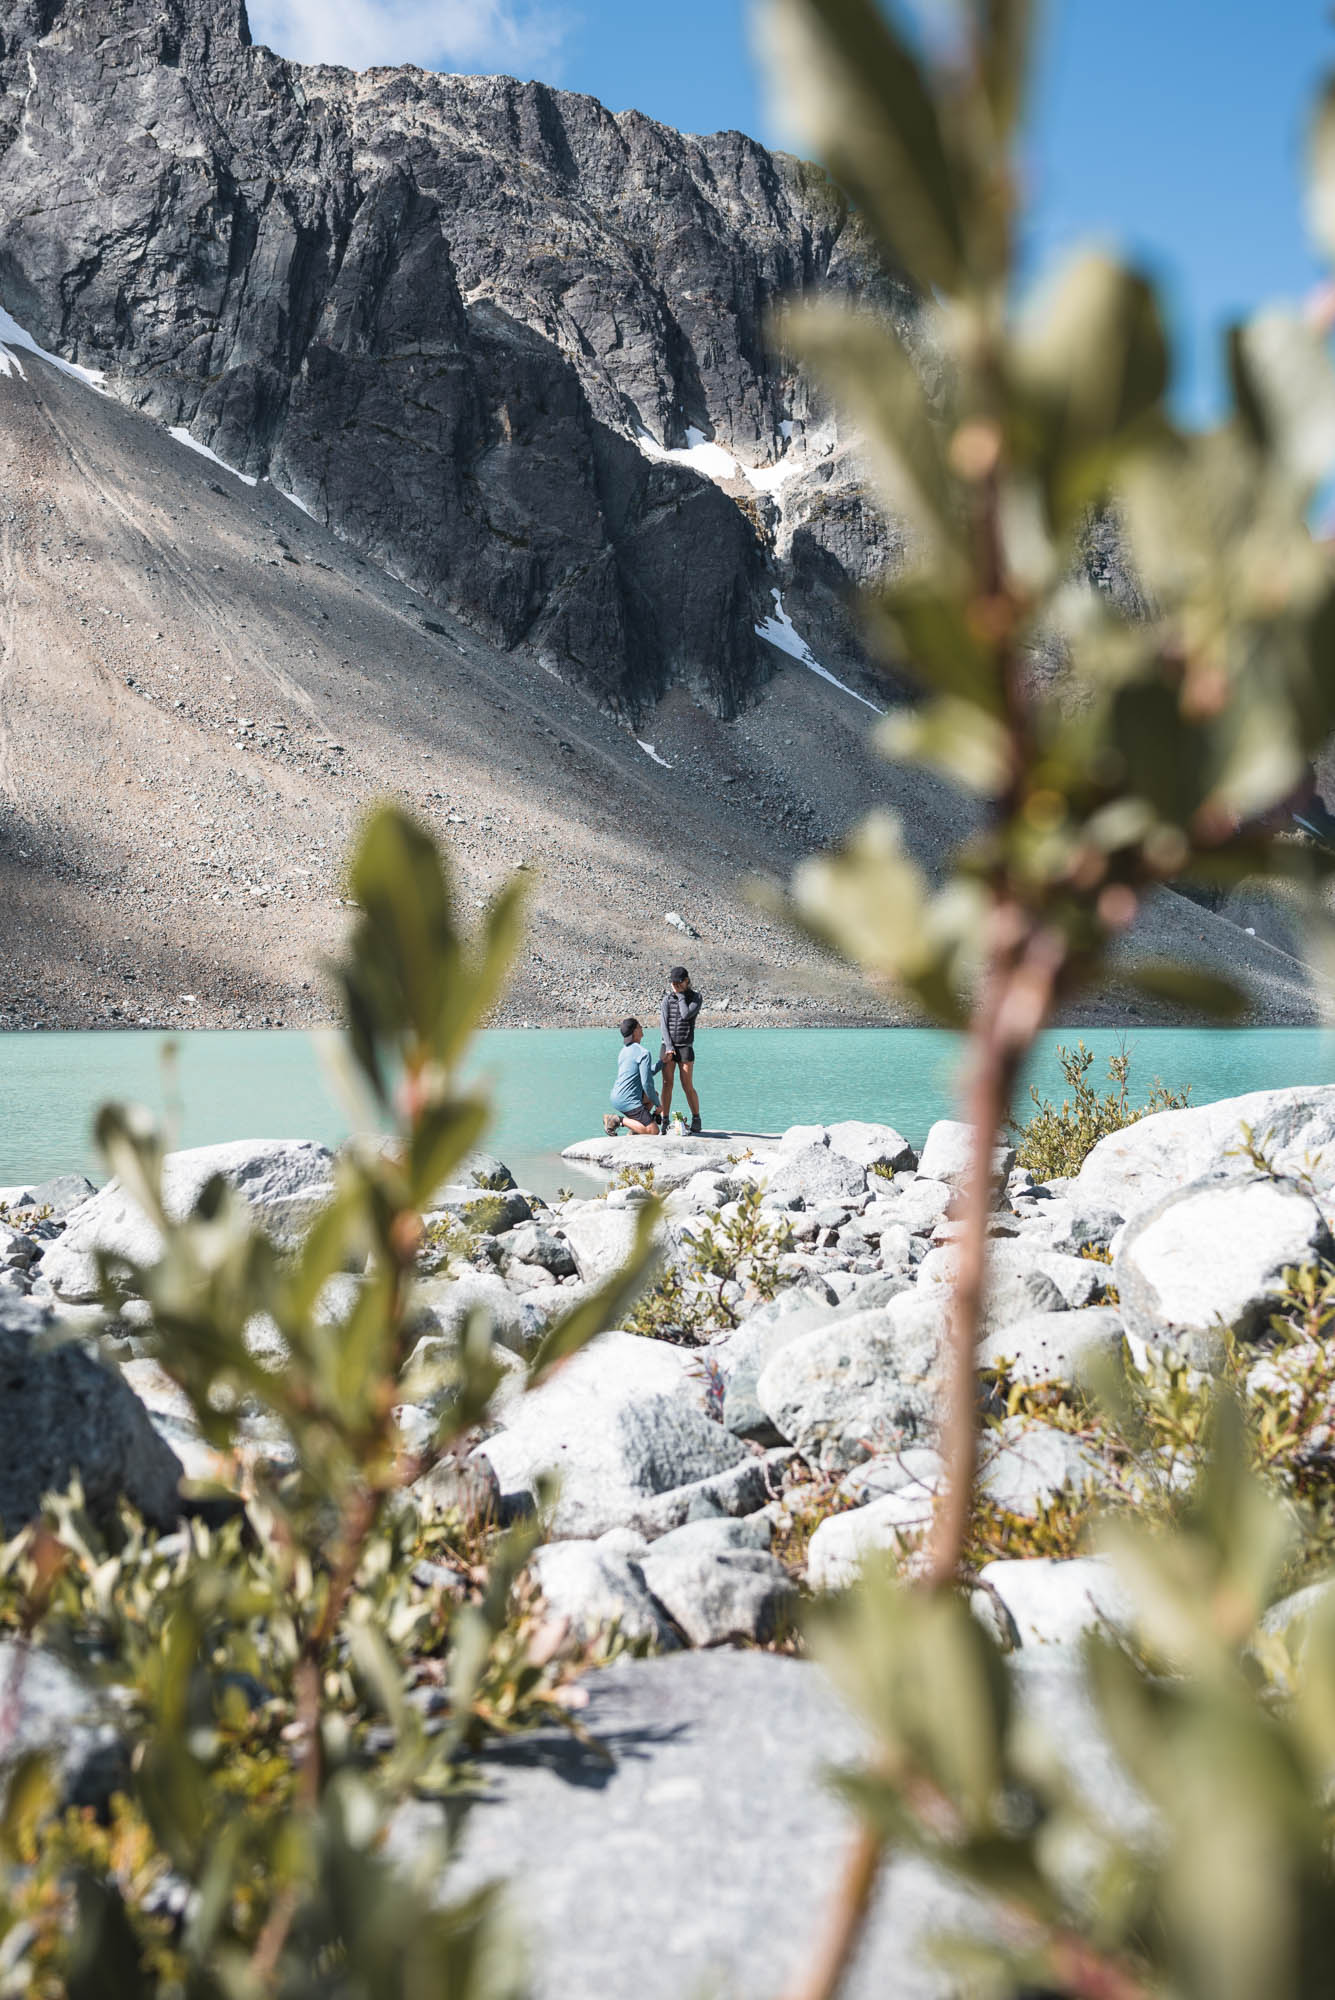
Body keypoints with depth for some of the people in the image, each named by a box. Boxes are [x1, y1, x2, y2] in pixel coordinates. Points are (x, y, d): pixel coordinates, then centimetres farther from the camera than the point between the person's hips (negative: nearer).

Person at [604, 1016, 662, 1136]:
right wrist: (657, 1104, -5)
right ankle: (618, 1120, -11)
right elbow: (647, 1083, -17)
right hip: (628, 1101, -9)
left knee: (654, 1094, 30)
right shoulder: (643, 1053, -14)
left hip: (616, 1097, 9)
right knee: (653, 1130, -13)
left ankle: (634, 1127, 17)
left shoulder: (625, 1050, 15)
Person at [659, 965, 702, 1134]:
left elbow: (686, 1014, -17)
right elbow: (664, 1024, -1)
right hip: (668, 1045, 2)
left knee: (688, 1086, -3)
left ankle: (696, 1119, 12)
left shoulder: (695, 997, 0)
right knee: (667, 1084, -2)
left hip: (685, 1046, -2)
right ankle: (664, 1121, 2)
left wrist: (681, 995, -7)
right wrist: (669, 1047, -10)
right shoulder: (667, 998, 6)